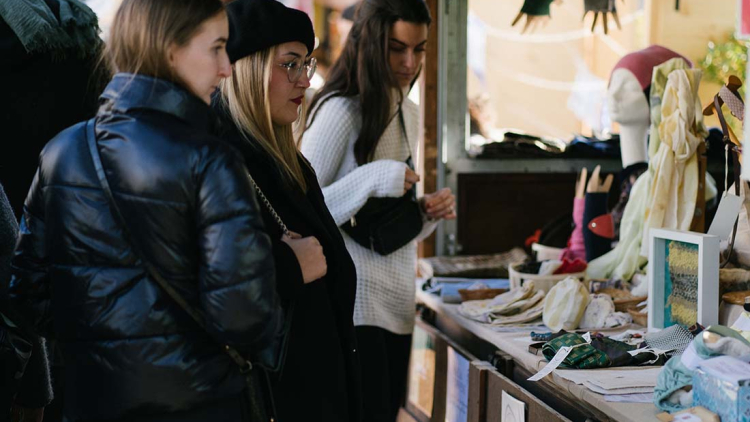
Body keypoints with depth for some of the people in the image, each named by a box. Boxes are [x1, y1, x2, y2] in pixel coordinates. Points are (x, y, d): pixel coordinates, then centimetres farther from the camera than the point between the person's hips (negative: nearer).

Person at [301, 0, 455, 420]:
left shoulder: (410, 114, 13)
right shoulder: (340, 110, -13)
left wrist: (430, 212, 2)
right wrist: (372, 179, -23)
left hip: (398, 300, 8)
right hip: (354, 300, -8)